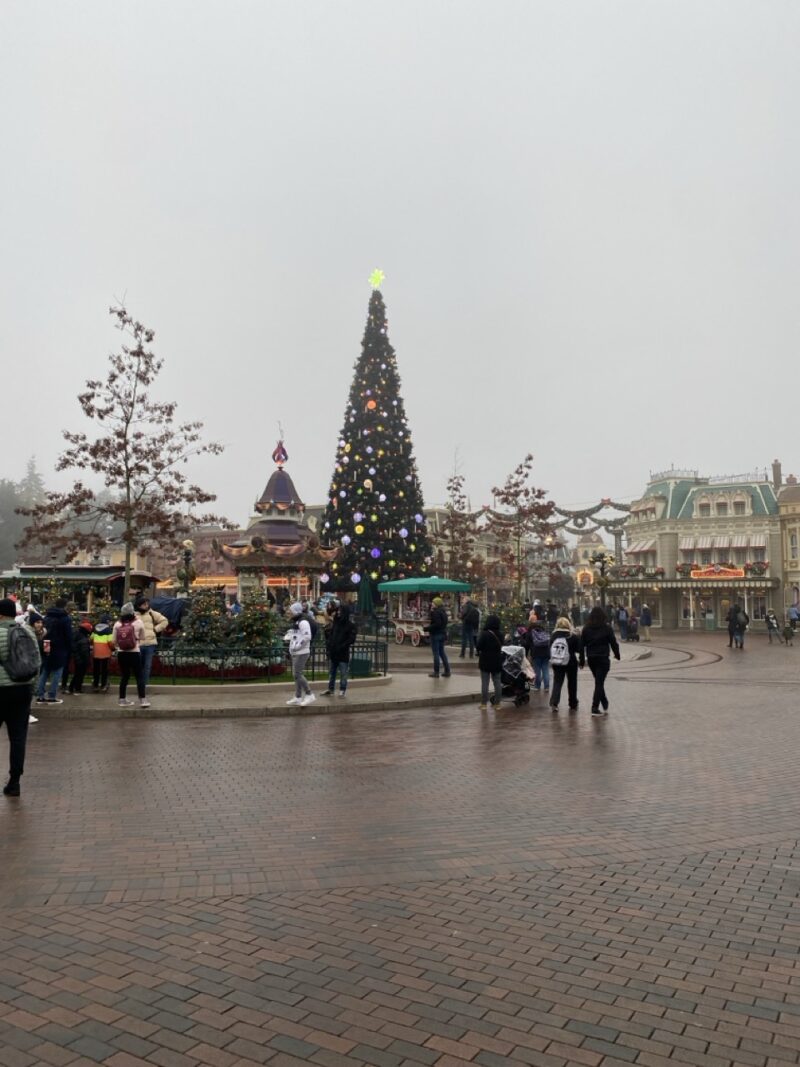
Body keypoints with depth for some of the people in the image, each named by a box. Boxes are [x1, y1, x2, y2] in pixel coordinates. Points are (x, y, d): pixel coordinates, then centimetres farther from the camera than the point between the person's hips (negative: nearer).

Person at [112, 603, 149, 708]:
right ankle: (143, 700, 1)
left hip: (121, 654, 3)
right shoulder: (138, 622, -8)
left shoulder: (117, 624, -1)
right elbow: (142, 636, 6)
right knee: (139, 677, 3)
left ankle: (123, 700, 17)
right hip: (134, 653, -3)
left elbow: (113, 641, 1)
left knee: (124, 677, 13)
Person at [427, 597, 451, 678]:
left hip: (436, 634, -9)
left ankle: (436, 672, 2)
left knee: (436, 653, -3)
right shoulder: (443, 612, 12)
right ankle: (447, 671, 17)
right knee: (442, 652, 16)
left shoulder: (436, 612, -17)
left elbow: (437, 624, -26)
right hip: (442, 634, 9)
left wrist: (428, 628, -18)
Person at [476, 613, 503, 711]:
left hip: (485, 661, -5)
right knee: (497, 682, 11)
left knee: (485, 683, 1)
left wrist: (480, 652, 1)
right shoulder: (500, 635, 1)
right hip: (497, 661, 5)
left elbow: (478, 647, -18)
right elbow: (501, 646, 11)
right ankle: (497, 703, 16)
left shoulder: (484, 634, -17)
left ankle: (483, 704, 4)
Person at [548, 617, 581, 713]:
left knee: (557, 682, 5)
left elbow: (550, 649, 5)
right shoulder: (572, 637, -11)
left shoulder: (553, 636, -4)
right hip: (570, 663, -2)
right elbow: (578, 650, -4)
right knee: (572, 683, 13)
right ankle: (573, 705, 22)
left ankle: (554, 702, -14)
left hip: (556, 663, 2)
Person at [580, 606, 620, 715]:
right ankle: (595, 708, -8)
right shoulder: (607, 628, -7)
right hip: (603, 658, -4)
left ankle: (605, 704, 28)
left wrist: (581, 660, 8)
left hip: (591, 659, 4)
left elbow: (582, 645, 2)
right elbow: (613, 643, -4)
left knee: (598, 682, 19)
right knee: (599, 683, -3)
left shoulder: (586, 629, 1)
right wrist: (617, 654, 12)